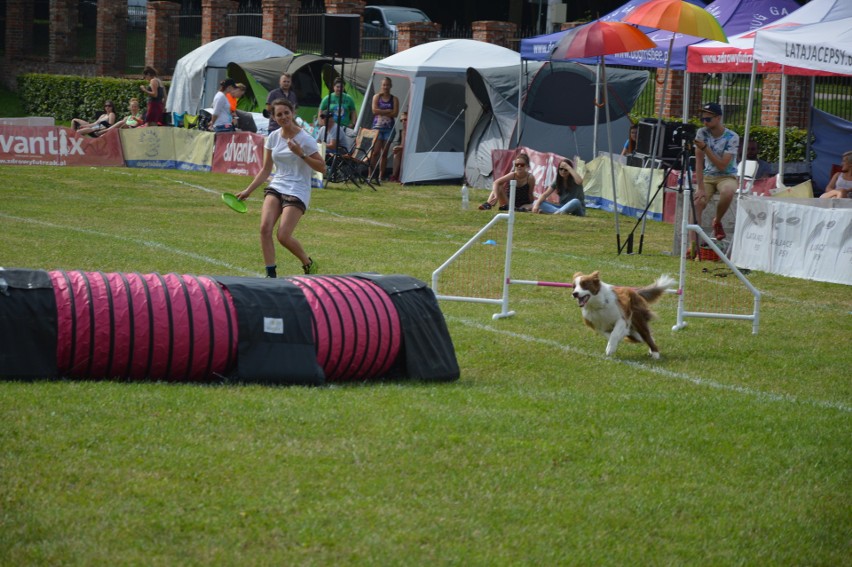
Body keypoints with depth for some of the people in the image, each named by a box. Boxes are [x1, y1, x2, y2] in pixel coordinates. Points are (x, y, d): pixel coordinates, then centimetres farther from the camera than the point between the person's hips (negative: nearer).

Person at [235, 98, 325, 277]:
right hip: (276, 187, 5)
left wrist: (301, 154, -21)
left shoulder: (305, 139, -9)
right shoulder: (273, 138, 7)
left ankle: (309, 265, 12)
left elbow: (322, 168, -9)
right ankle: (271, 274, -10)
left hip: (298, 191, -5)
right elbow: (266, 170, 15)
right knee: (265, 227, -17)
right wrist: (248, 190, 9)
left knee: (283, 236, -15)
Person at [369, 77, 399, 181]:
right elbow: (375, 110, -8)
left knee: (384, 153, 3)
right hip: (377, 127, -2)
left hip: (388, 128, 2)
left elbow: (395, 114, -5)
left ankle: (381, 176, 6)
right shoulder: (377, 97, 6)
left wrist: (381, 112, -10)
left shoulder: (394, 99, 7)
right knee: (375, 152, -11)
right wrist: (388, 111, -10)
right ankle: (371, 174, -11)